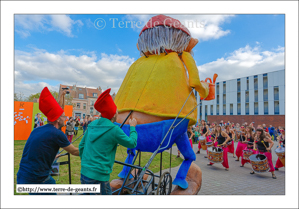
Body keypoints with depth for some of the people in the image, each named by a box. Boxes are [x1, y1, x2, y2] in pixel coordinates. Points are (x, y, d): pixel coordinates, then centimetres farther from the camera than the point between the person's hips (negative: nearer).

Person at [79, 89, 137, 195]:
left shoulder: (92, 125, 5)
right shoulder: (114, 130, -16)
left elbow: (81, 146, 12)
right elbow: (132, 143, -4)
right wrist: (132, 127, 10)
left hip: (84, 173, 7)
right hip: (99, 176, -7)